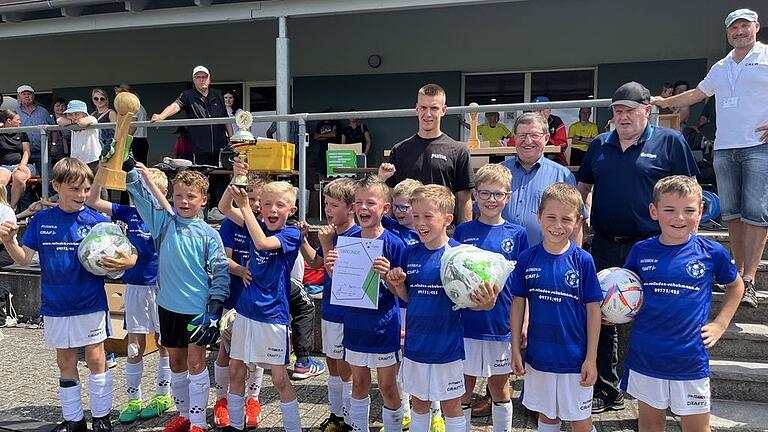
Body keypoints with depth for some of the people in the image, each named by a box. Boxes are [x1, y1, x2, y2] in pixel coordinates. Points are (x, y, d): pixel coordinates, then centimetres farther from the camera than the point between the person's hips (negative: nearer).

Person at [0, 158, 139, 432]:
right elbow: (24, 258, 1)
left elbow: (124, 255, -8)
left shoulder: (96, 221, -9)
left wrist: (125, 262, -30)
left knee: (96, 359, 5)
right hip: (56, 305, 3)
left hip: (91, 303, -3)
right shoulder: (41, 221, 0)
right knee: (65, 363, 14)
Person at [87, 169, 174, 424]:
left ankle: (163, 395, 26)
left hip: (160, 287, -3)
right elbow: (93, 202, 2)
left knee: (163, 343, 10)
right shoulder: (130, 212, 3)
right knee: (135, 346, 9)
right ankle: (133, 400, 22)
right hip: (135, 288, 3)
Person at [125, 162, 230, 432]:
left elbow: (220, 272, -6)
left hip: (198, 308, -4)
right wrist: (129, 165, -11)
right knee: (175, 361, 14)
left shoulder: (208, 235, -6)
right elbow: (139, 192, -1)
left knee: (195, 361, 1)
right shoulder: (163, 221, 3)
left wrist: (214, 308, -12)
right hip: (169, 306, 4)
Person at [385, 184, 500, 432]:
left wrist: (484, 304, -31)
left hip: (447, 344, -4)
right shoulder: (411, 253, -1)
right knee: (419, 402, 21)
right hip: (416, 344, 4)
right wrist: (397, 285, -11)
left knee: (451, 406, 13)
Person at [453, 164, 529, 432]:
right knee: (464, 386, 11)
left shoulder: (516, 234, 0)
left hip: (502, 323, 0)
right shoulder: (462, 231, 0)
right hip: (467, 321, 0)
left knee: (500, 385, 16)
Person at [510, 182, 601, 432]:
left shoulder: (583, 260, -11)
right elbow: (518, 304, 2)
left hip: (574, 358, -2)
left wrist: (591, 358, -7)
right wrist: (515, 350, 2)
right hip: (538, 356, 2)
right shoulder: (527, 259, -5)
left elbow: (593, 309, -6)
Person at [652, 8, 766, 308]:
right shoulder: (720, 68, 20)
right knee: (730, 211, 5)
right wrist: (664, 102, 32)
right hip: (724, 148, 6)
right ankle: (739, 269, 13)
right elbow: (697, 94, 34)